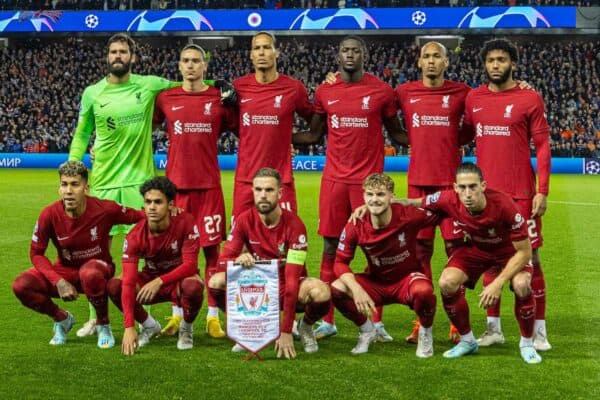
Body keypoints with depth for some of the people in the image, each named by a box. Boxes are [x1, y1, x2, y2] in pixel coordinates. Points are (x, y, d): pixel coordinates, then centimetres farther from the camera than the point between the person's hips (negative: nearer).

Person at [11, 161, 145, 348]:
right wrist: (58, 282, -21)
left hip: (97, 267, -2)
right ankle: (62, 319, 7)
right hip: (65, 270, 2)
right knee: (21, 286, -23)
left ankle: (103, 325, -10)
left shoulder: (104, 210, -21)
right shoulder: (49, 215, -18)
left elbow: (139, 216, -7)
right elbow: (36, 253, -8)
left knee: (90, 274, -41)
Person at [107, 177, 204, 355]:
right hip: (150, 279, 2)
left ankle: (187, 328, -4)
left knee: (193, 286, -38)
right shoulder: (135, 236, -20)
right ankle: (149, 326, 3)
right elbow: (129, 281, -27)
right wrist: (129, 327, -37)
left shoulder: (185, 222, -23)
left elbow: (190, 265, -25)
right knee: (113, 285, -24)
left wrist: (159, 281, -40)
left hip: (181, 279, -2)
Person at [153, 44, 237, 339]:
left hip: (208, 184, -1)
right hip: (176, 182, 1)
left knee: (211, 249, 1)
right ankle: (177, 315, 16)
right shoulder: (166, 98, 6)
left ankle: (213, 317, 8)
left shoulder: (219, 98, 4)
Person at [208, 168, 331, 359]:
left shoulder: (294, 225, -21)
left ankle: (306, 326, 1)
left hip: (287, 288, -3)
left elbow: (292, 279, -27)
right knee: (216, 282, -23)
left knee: (322, 293, -35)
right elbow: (223, 260, -11)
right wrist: (238, 260, -40)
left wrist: (286, 332, -32)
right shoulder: (244, 220, -10)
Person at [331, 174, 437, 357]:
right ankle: (367, 331, 7)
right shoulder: (355, 226, -17)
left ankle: (425, 334, -2)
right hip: (375, 282, 3)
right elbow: (340, 263, -13)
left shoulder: (409, 215, -22)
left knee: (423, 291, -38)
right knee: (336, 289, -24)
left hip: (407, 279, -2)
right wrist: (357, 289, -27)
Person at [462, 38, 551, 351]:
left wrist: (542, 191, -10)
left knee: (529, 258, -1)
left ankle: (539, 331, 6)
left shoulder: (529, 99, -4)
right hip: (486, 191, 4)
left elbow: (543, 146, -4)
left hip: (521, 193, -4)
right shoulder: (474, 98, 7)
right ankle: (493, 327, 18)